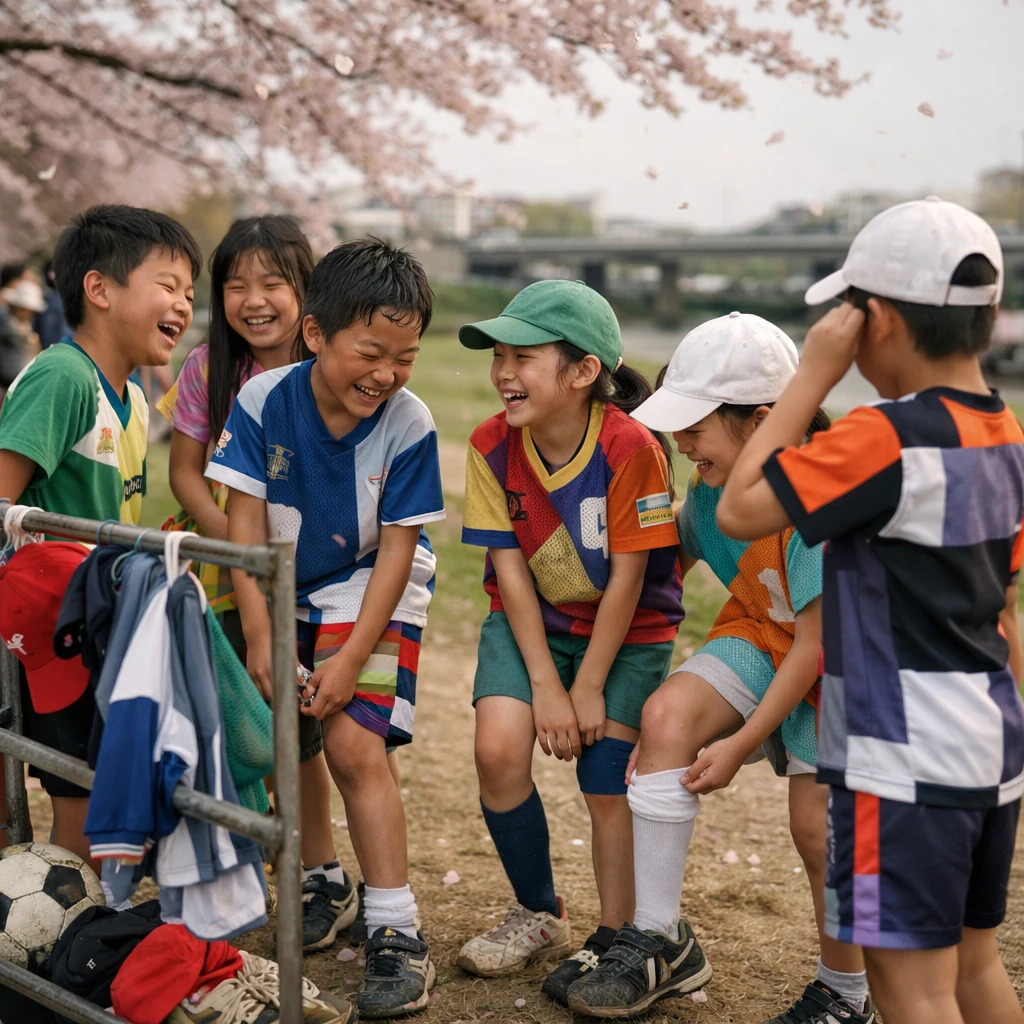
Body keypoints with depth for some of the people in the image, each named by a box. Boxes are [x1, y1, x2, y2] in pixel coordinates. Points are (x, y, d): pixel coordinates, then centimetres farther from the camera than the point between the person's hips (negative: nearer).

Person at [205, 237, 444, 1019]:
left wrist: (352, 657, -19)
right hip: (284, 590, 3)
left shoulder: (408, 425, -19)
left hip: (369, 591, -3)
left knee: (354, 742, -16)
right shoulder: (264, 401, -15)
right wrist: (261, 638, -15)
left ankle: (396, 933, -7)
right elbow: (246, 522, -11)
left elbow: (397, 548, -16)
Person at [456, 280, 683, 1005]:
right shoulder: (492, 445, -14)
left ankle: (614, 939, 19)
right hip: (533, 619, 3)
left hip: (628, 630, -3)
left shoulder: (630, 447, -27)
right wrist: (545, 684, -13)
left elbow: (627, 578, -19)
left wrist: (588, 687, -14)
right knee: (499, 749, -15)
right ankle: (540, 915, 11)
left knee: (608, 780, -7)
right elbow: (509, 568, -10)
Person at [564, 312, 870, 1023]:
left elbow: (816, 643, -25)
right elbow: (682, 550, 15)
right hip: (760, 637, 6)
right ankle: (661, 941, -11)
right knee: (668, 714, -20)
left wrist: (742, 743, -22)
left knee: (817, 826, -9)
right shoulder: (712, 480, -7)